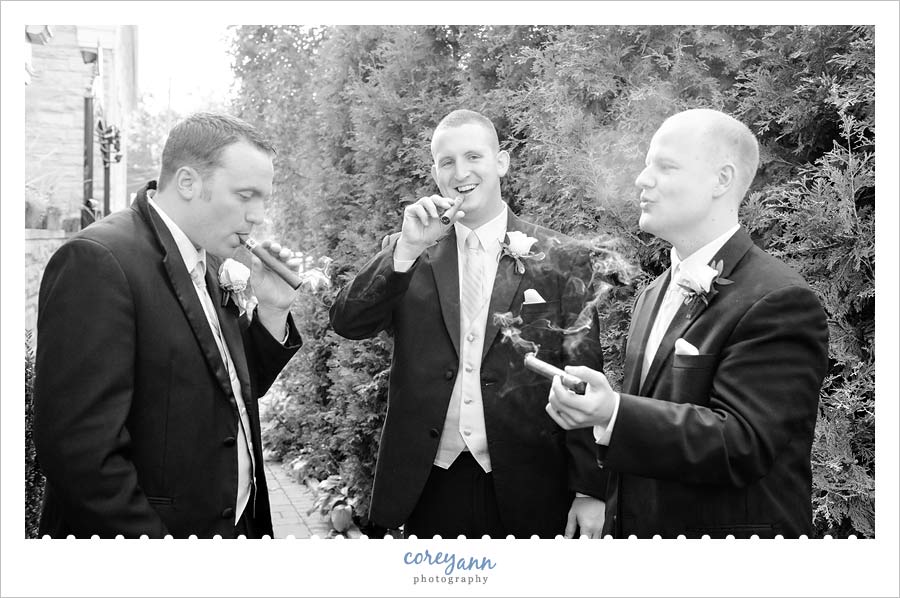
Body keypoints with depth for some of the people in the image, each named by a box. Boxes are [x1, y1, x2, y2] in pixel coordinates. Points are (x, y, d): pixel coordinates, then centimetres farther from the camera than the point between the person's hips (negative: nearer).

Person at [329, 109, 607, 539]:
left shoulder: (559, 260, -2)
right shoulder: (409, 253, 4)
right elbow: (347, 323, -7)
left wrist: (590, 490, -4)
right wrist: (408, 248, -18)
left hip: (526, 488, -1)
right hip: (428, 484, 1)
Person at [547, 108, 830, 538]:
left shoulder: (780, 302, -19)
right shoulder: (653, 294, 8)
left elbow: (744, 445, -25)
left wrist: (614, 414, -35)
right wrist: (589, 404, -2)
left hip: (730, 528, -7)